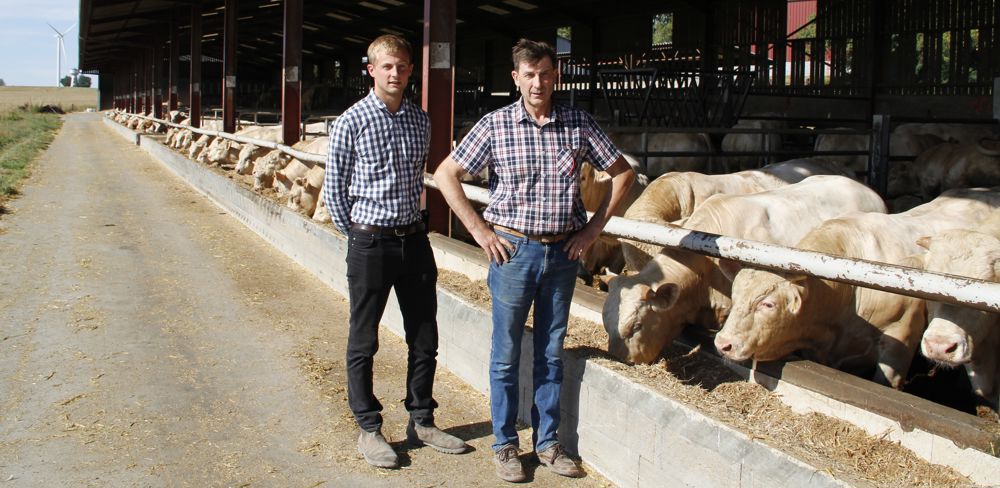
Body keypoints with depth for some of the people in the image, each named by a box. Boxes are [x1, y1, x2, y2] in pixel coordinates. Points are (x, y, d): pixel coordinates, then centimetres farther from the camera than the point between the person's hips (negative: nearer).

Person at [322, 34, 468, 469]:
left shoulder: (420, 121, 7)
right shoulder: (350, 123, -8)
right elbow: (333, 191, -2)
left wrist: (410, 226, 15)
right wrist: (360, 236, 2)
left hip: (414, 240, 5)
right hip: (370, 244, -5)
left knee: (424, 339, 11)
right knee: (363, 343, 6)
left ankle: (421, 421, 26)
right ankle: (369, 429, 19)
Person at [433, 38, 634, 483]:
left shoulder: (578, 124, 1)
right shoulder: (496, 124, -5)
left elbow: (622, 173, 9)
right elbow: (446, 174, -2)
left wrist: (594, 227, 3)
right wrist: (479, 231, -6)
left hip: (563, 251, 2)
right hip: (513, 248, -2)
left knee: (551, 353, 13)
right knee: (506, 354, 7)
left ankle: (548, 442, 26)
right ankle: (505, 445, 21)